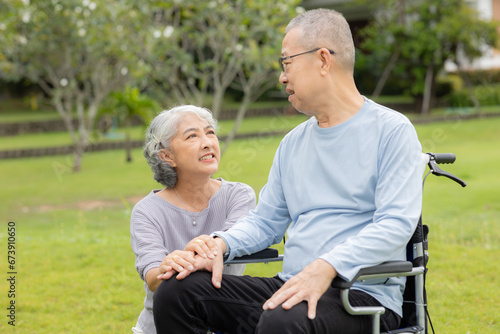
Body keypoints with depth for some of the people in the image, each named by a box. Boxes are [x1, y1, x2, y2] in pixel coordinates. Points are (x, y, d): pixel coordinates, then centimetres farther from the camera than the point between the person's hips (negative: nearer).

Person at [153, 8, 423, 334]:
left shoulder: (392, 130, -2)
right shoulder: (293, 142, 20)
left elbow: (396, 223, -14)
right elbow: (265, 220, 22)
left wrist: (326, 268, -28)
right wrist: (220, 243, -1)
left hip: (363, 293, -7)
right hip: (291, 288, 7)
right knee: (177, 291, -11)